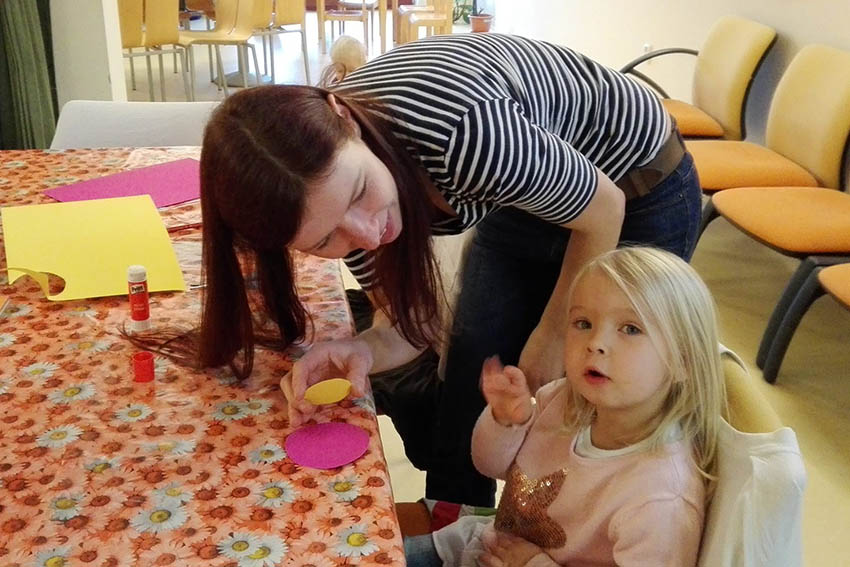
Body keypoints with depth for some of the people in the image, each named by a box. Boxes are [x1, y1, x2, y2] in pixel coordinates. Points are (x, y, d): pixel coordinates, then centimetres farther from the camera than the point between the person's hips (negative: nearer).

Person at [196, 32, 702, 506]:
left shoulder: (459, 135, -41)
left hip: (637, 188, -4)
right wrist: (361, 352, -33)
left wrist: (551, 339, -9)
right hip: (523, 200, 5)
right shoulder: (323, 174, -21)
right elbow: (410, 319, -11)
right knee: (467, 391, 8)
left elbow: (604, 213, -22)